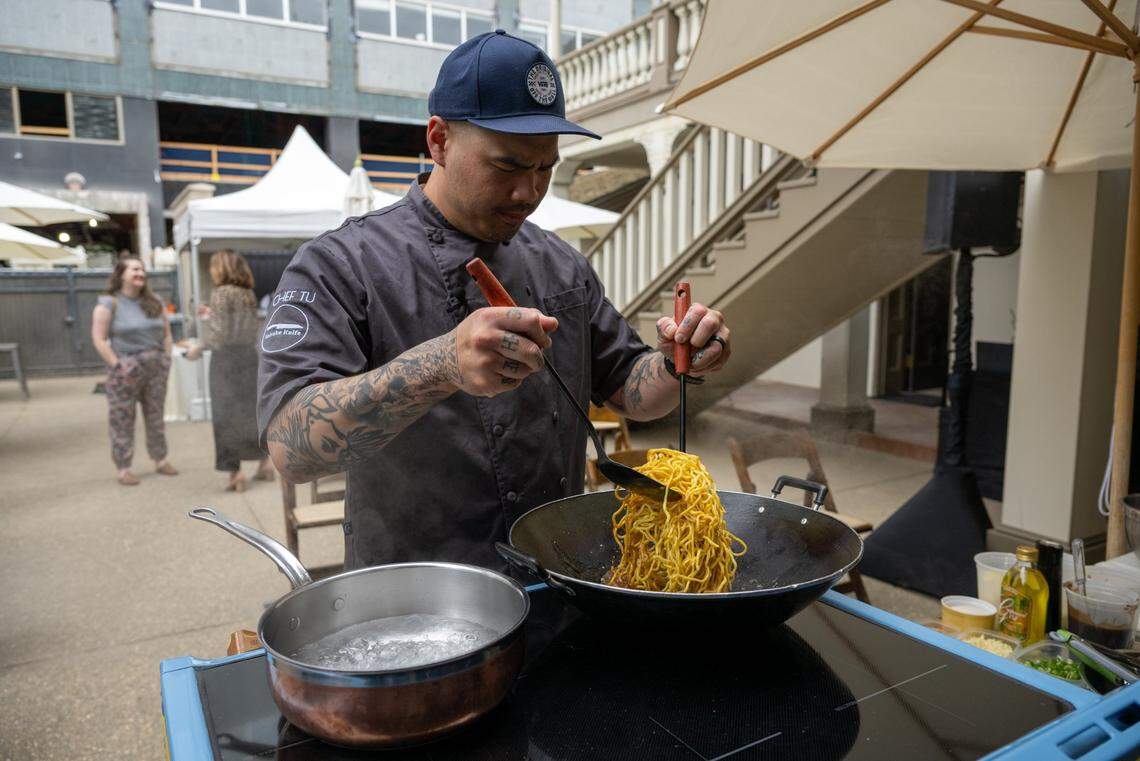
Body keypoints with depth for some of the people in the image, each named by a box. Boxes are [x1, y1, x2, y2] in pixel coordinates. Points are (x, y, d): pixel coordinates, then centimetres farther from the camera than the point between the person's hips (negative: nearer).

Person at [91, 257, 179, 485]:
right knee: (122, 420, 0)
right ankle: (123, 469, 6)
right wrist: (117, 365, -16)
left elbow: (166, 334, 15)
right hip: (126, 370, -5)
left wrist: (166, 359, 4)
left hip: (156, 369, 5)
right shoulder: (109, 303, -6)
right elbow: (99, 339, -11)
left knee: (156, 416, 12)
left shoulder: (153, 302, 11)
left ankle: (160, 460, 23)